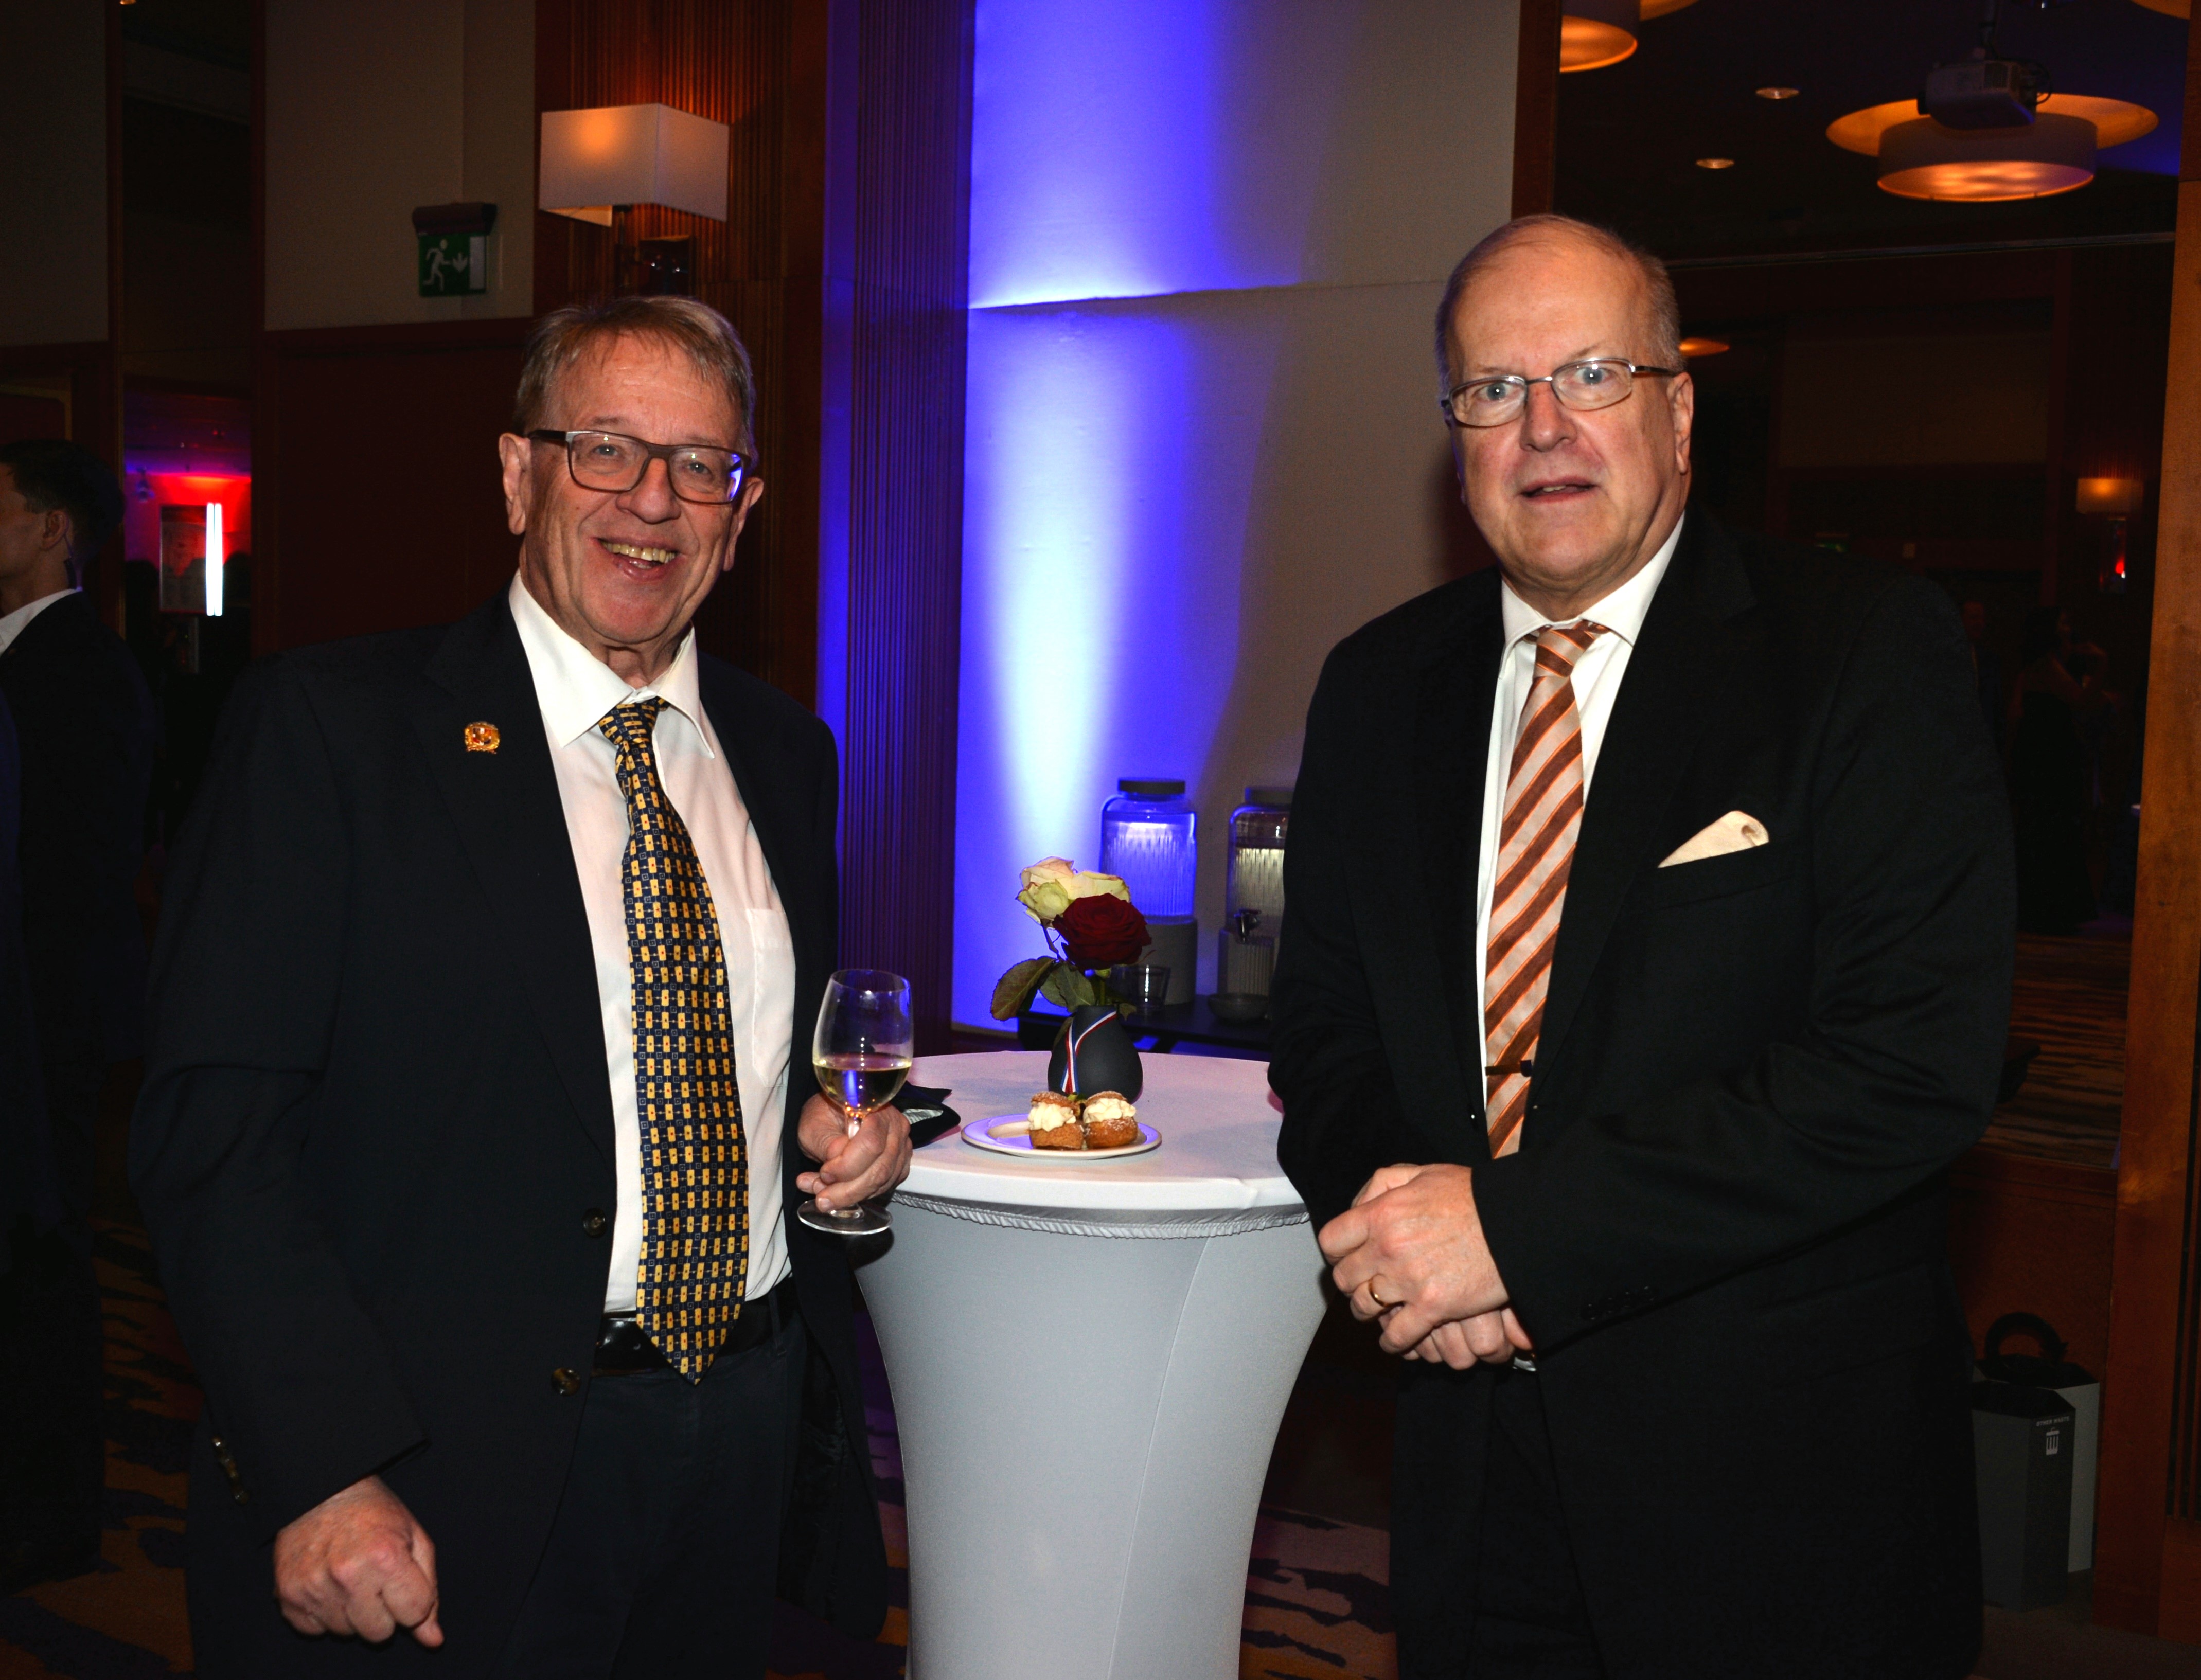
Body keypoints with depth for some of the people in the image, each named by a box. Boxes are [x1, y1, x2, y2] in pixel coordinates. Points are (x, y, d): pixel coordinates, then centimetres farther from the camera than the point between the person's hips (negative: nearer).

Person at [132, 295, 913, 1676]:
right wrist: (324, 1473, -20)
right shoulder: (330, 725, -9)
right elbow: (213, 1122, -14)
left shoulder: (785, 752, 8)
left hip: (757, 1443, 5)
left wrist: (841, 1126, -1)